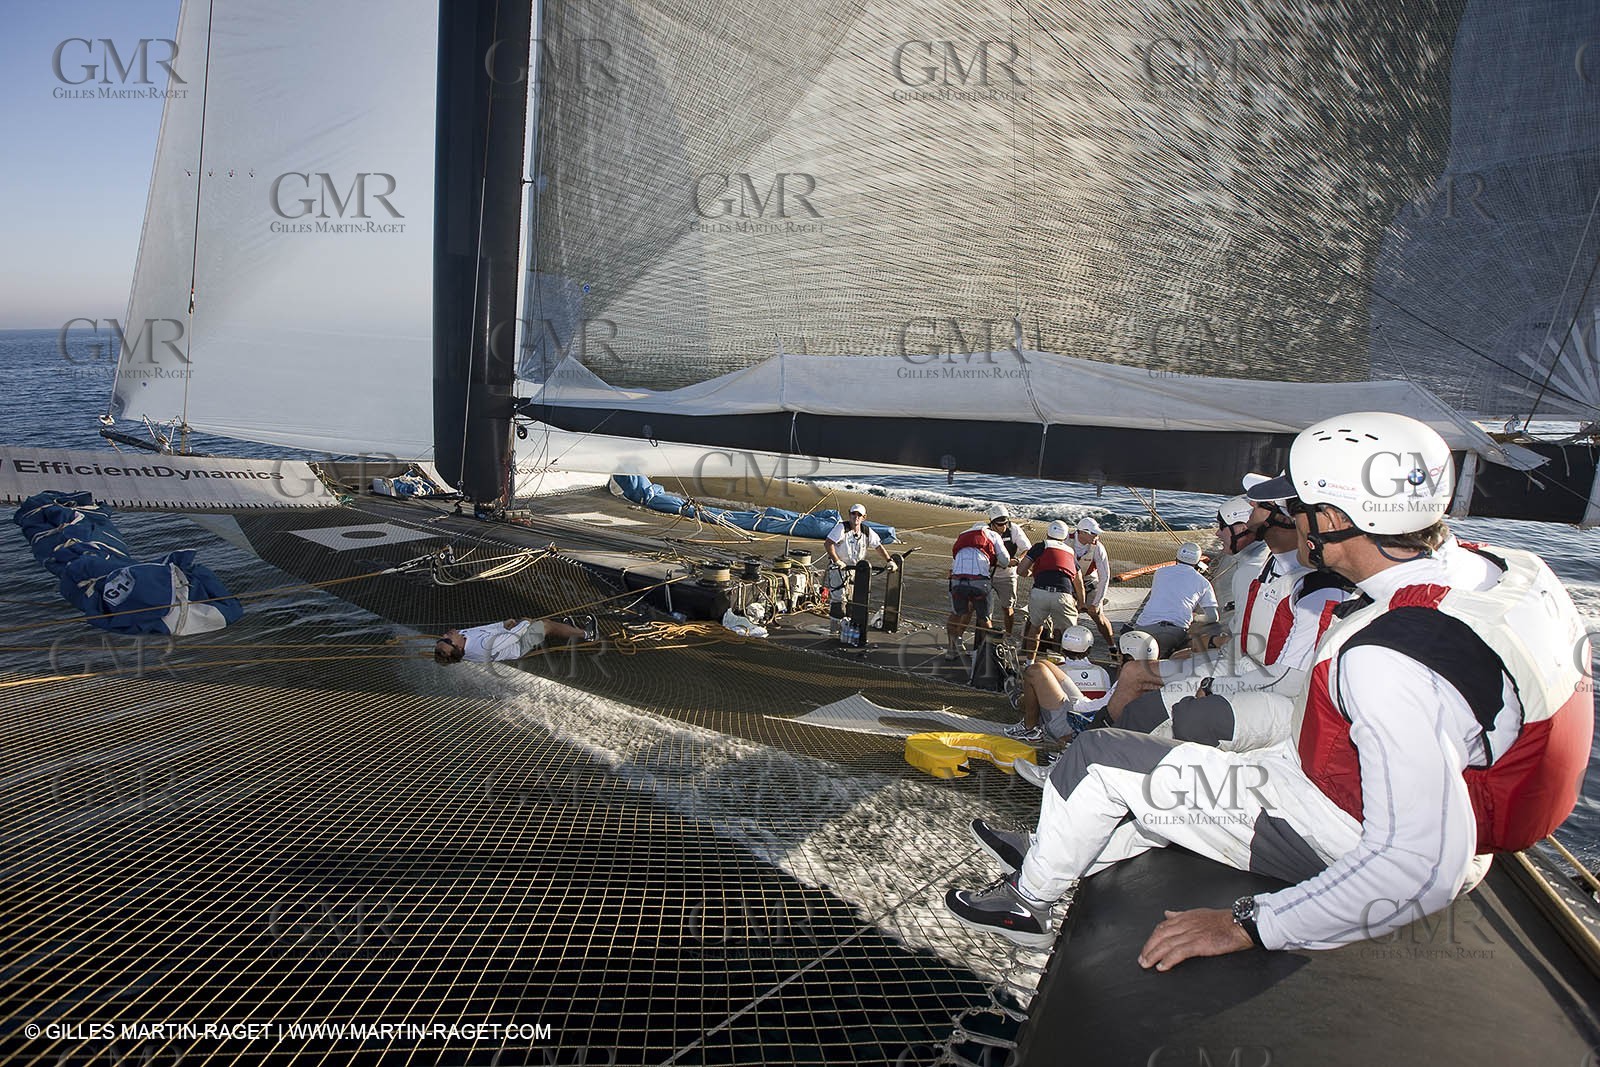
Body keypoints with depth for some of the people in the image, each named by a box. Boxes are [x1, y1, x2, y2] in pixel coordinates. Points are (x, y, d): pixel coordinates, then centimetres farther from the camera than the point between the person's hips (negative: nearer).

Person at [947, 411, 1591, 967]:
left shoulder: (1389, 659, -36)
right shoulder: (1504, 569, -8)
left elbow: (1421, 870, -37)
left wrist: (1249, 926, -30)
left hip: (1344, 836, -9)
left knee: (1098, 758, 1)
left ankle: (1026, 899, 26)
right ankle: (1050, 861, 41)